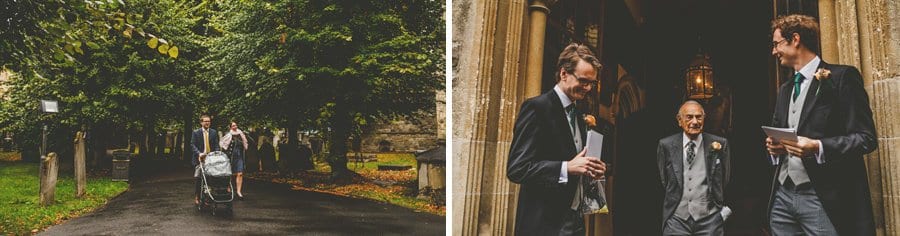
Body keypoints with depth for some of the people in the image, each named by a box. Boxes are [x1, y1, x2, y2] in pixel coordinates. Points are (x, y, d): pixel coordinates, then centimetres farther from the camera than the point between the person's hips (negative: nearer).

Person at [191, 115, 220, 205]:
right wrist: (199, 153, -20)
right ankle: (197, 197, 7)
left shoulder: (214, 132, 10)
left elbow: (216, 145, 7)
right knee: (197, 177, -5)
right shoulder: (196, 132, 3)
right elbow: (193, 145, -4)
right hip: (200, 158, -2)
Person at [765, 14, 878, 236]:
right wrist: (773, 145, 3)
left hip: (823, 198, -7)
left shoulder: (841, 77, -3)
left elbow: (866, 137, -8)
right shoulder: (785, 89, 19)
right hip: (783, 195, 7)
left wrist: (818, 148, -22)